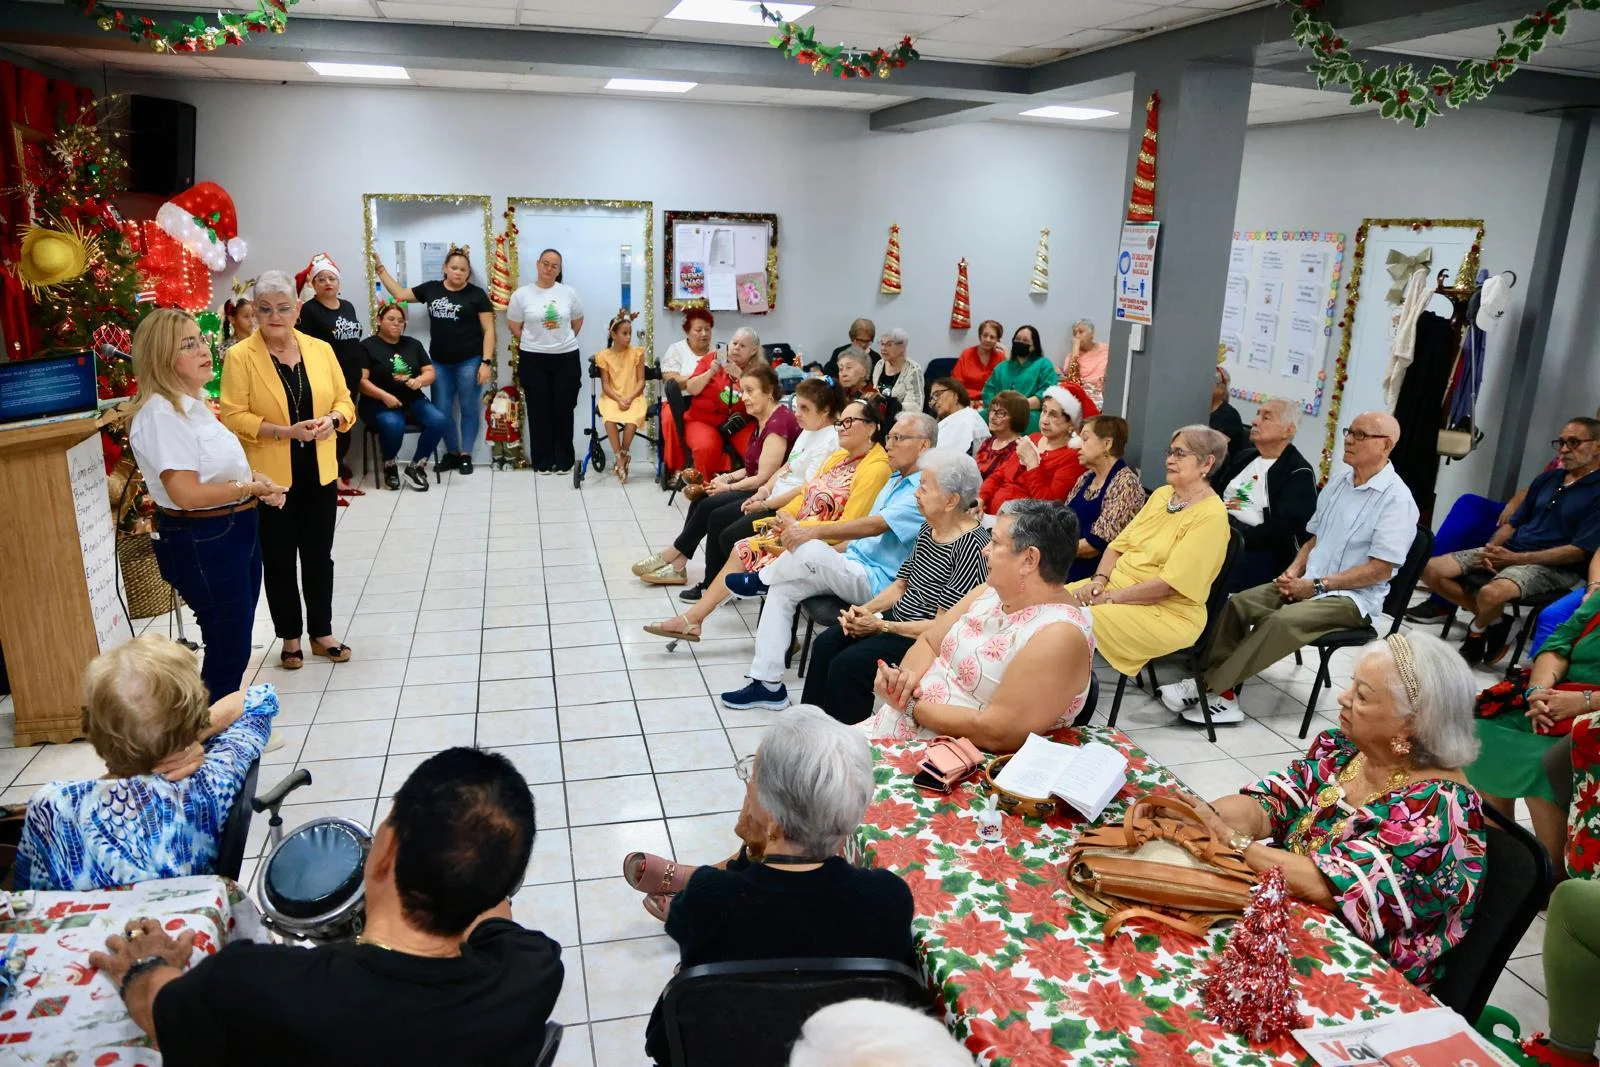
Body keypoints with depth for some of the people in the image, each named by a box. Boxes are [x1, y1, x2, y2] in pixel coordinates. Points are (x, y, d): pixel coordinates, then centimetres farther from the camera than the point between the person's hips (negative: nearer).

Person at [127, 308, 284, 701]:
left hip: (234, 533, 10)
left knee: (236, 645, 19)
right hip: (200, 544, -10)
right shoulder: (160, 414, -20)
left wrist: (255, 479, 3)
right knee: (228, 651, 0)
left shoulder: (194, 404, 11)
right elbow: (187, 494, -26)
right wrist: (250, 488, -14)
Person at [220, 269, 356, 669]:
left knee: (319, 555, 13)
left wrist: (332, 419, -13)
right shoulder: (240, 356, -7)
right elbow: (234, 417, -12)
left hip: (318, 474, 3)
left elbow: (344, 400, 9)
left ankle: (321, 632, 27)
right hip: (269, 478, -3)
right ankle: (290, 637, 24)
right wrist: (285, 431, -23)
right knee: (278, 559, 9)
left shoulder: (320, 350, 5)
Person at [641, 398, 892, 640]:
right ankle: (692, 618, 1)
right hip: (796, 532, 9)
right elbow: (805, 494, 17)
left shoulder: (876, 468, -16)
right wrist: (785, 516, -4)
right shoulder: (840, 456, 14)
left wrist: (797, 527, -17)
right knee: (744, 550, 0)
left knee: (768, 566, -24)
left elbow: (848, 528, -21)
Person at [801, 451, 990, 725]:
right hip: (899, 616, 9)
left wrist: (881, 626, -18)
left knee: (848, 663, -20)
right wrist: (865, 609, -4)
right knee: (826, 643, -1)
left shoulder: (971, 546, -22)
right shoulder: (928, 528, 6)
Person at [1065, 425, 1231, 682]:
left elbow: (1169, 583, -20)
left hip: (1168, 614, -7)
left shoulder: (1211, 515, -14)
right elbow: (1119, 544, 10)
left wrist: (1109, 598, -20)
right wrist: (1099, 580, -9)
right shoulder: (1161, 494, 11)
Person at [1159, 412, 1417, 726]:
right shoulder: (1340, 480, 11)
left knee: (1283, 620, -32)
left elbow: (1380, 569, -16)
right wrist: (1294, 570, -1)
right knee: (1238, 603, -15)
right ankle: (1221, 691, -22)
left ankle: (1207, 686, -28)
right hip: (1310, 584, 7)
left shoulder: (1396, 499, -12)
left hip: (1352, 597, -7)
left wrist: (1317, 585, -18)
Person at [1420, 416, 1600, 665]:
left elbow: (1579, 551, -14)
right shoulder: (1548, 479, 16)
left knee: (1492, 593, -37)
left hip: (1553, 567, -7)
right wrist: (1491, 549, -4)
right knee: (1432, 571, -11)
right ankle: (1493, 619, 1)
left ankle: (1476, 634, -2)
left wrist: (1515, 558, -18)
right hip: (1506, 551, 7)